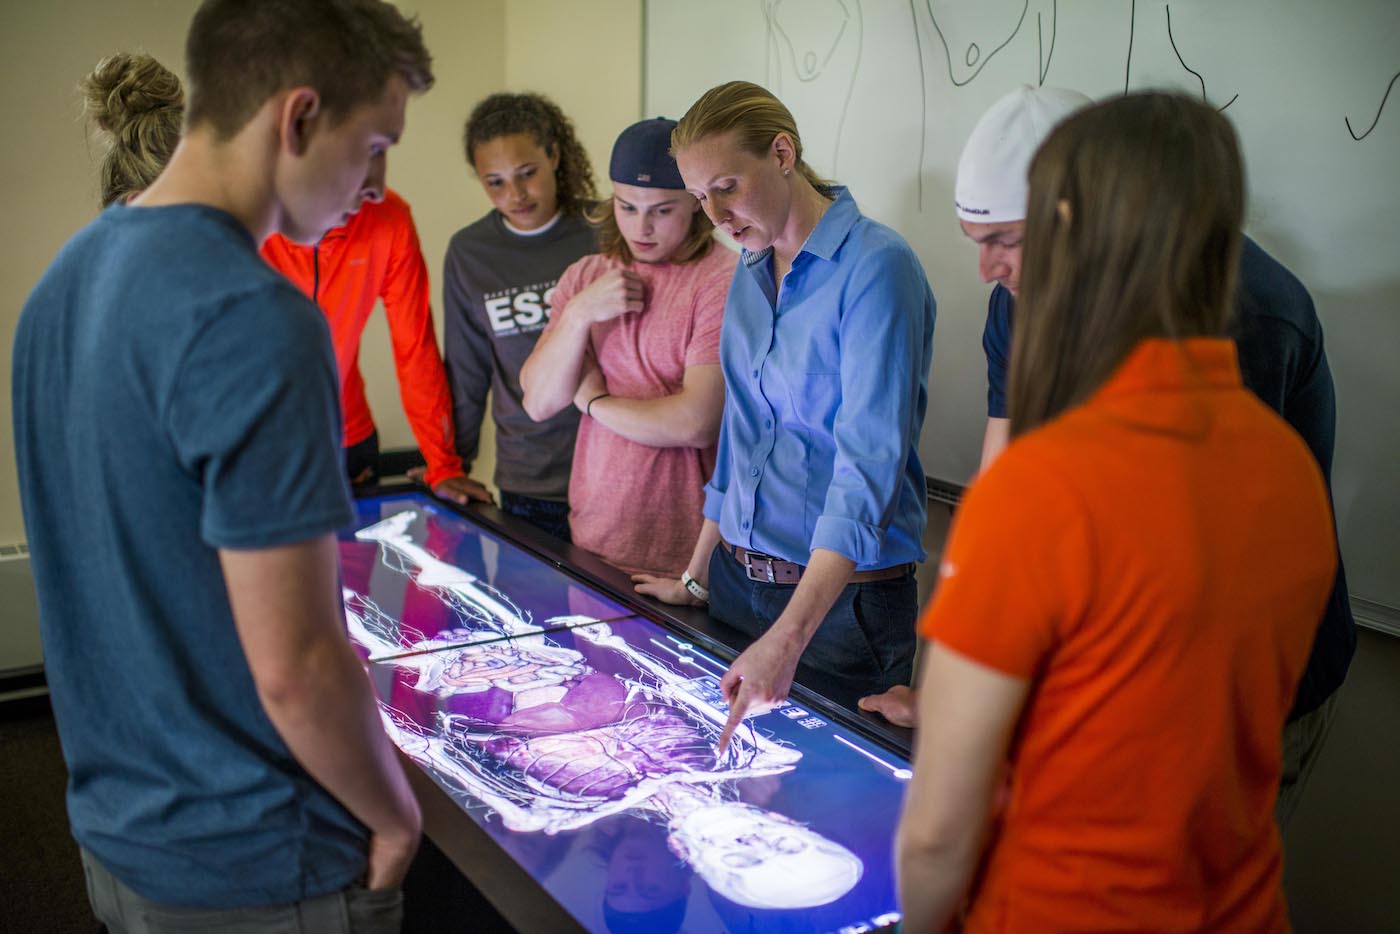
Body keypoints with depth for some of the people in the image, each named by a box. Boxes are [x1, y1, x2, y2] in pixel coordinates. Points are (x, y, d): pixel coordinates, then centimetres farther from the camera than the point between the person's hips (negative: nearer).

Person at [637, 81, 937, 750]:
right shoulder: (750, 271, 8)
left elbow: (870, 465, -25)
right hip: (737, 580, 7)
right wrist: (696, 576, 17)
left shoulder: (876, 266, -16)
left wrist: (787, 638, -31)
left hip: (842, 596, -7)